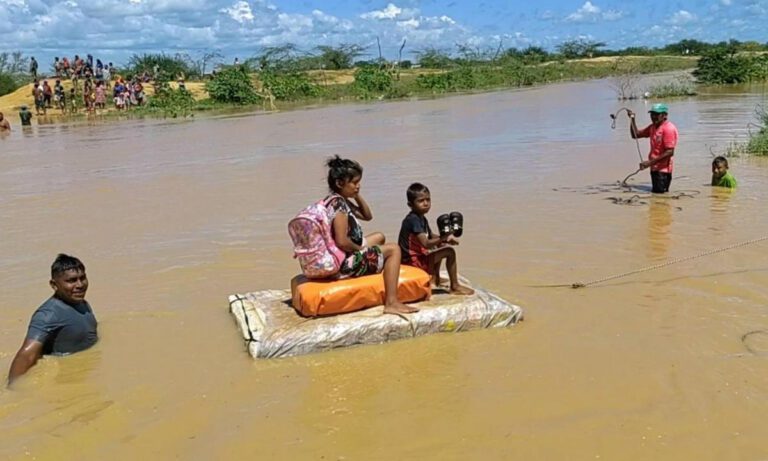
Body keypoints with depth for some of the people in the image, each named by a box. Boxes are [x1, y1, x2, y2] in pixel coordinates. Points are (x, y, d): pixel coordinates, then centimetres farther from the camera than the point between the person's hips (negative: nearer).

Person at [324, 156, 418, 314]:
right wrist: (360, 249, -11)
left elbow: (368, 216, 20)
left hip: (335, 258, 10)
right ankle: (391, 303, -8)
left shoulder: (341, 200, 10)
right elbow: (342, 242, -30)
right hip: (344, 264, -10)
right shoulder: (338, 203, -21)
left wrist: (357, 196, 6)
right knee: (393, 249, 0)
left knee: (379, 237, 27)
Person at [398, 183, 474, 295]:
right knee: (449, 252, -14)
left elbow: (431, 236, 20)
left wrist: (446, 238, 2)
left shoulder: (422, 219, 12)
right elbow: (426, 243, -29)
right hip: (413, 260, -11)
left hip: (417, 256, 11)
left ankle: (435, 278, 30)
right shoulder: (413, 219, -20)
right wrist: (443, 238, -35)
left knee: (441, 247, 31)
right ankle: (455, 287, -5)